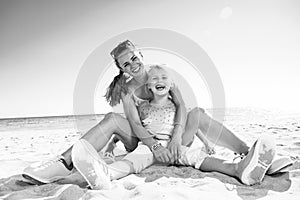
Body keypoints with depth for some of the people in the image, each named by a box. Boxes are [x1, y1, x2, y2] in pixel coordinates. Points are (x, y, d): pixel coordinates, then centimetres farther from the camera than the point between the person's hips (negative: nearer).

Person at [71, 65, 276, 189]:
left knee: (193, 154, -31)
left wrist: (205, 140, 15)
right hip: (150, 144, -1)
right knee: (136, 157, -36)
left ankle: (239, 169, -60)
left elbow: (192, 125, 23)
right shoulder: (143, 107, 17)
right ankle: (106, 173, -72)